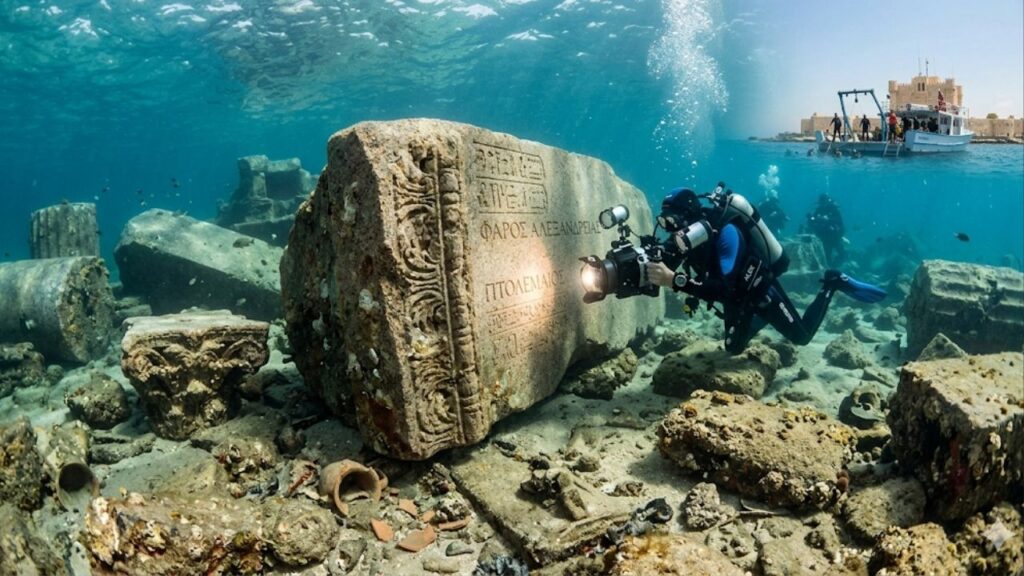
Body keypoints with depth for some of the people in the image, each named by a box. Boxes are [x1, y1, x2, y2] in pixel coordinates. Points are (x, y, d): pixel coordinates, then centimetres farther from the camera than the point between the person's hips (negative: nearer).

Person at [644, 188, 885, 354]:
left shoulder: (725, 231, -38)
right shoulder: (689, 234, -16)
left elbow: (723, 289, -47)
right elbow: (665, 271, -18)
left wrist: (674, 280, -56)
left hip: (761, 290, -7)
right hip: (738, 298, 7)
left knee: (803, 336, 10)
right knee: (734, 349, 21)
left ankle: (833, 284, 25)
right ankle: (763, 318, 42)